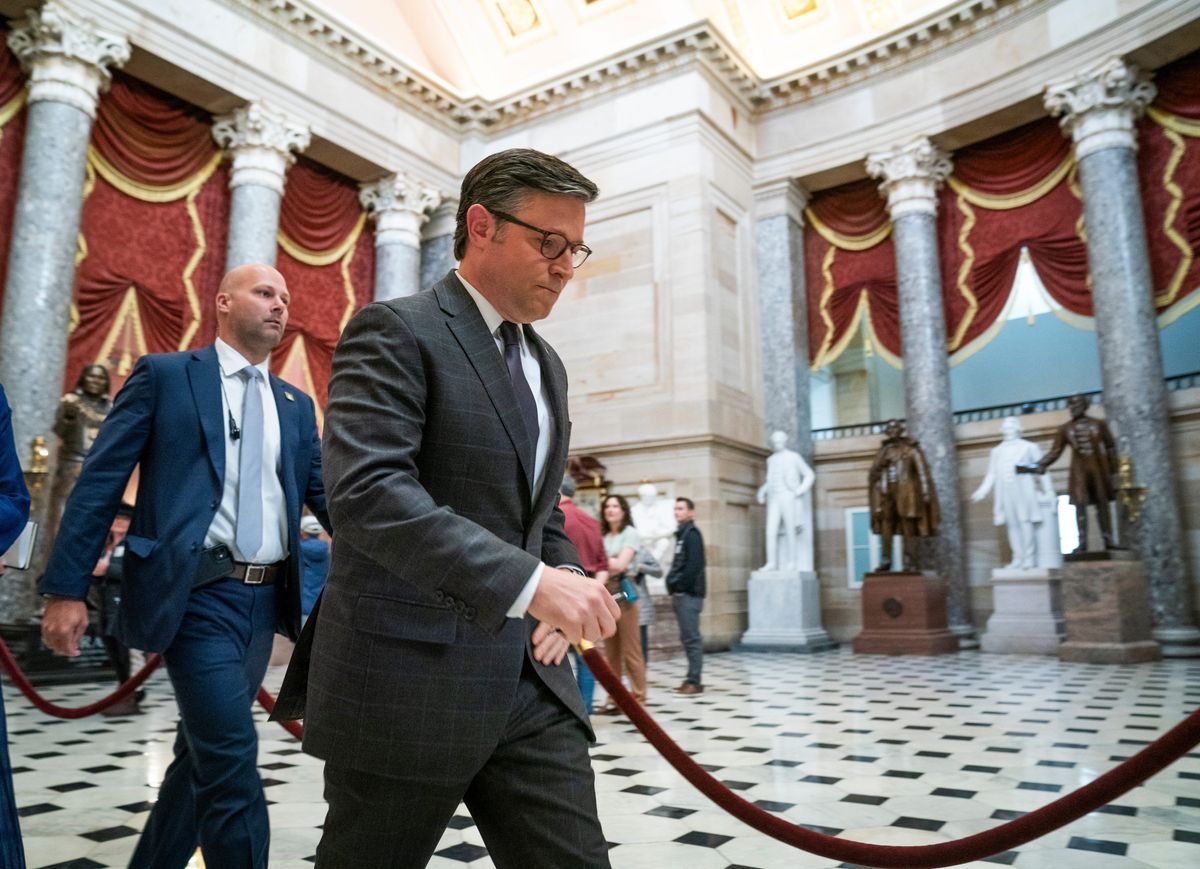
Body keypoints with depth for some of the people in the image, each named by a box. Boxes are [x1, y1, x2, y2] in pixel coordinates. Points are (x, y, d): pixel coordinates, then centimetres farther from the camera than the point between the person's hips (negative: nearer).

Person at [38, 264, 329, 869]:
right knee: (231, 761, -9)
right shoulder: (164, 375, 1)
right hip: (198, 594, -6)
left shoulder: (296, 406, 15)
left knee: (204, 754, 17)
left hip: (266, 599, 6)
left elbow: (327, 494, 8)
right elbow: (99, 481, -2)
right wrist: (66, 587, -8)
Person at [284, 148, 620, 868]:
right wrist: (531, 581, -28)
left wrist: (563, 578, 0)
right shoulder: (395, 332, -8)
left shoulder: (548, 366, 16)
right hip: (409, 680, -6)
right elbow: (368, 491, -22)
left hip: (529, 679, 7)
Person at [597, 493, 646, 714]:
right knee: (611, 652, 7)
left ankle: (638, 699, 1)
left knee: (631, 651, -5)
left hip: (625, 594, -6)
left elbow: (620, 565, -10)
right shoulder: (604, 537, 17)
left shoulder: (631, 534, 0)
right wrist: (608, 565, -7)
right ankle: (614, 700, 12)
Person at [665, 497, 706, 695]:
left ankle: (694, 680, -4)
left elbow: (694, 566, -18)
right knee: (687, 637, 12)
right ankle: (692, 678, 18)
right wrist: (674, 587, 11)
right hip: (681, 594, 9)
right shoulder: (681, 534, 18)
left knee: (691, 637, -7)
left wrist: (679, 586, -16)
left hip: (689, 594, -9)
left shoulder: (692, 534, -9)